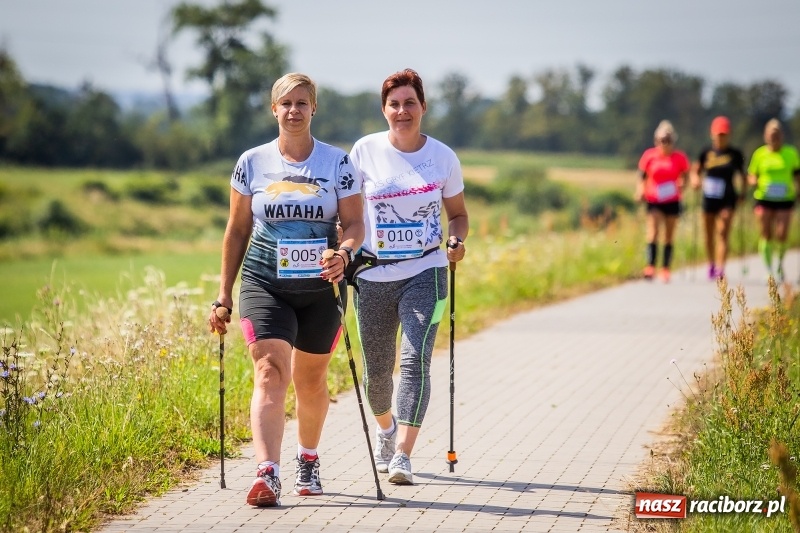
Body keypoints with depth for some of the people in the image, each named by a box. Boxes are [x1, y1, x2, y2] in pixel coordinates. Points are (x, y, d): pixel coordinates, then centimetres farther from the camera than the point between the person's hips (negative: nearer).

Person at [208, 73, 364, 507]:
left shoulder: (337, 163, 2)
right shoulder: (252, 163, 3)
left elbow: (354, 223, 1)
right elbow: (237, 229, 8)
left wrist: (344, 252, -22)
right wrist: (224, 294, 7)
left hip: (319, 287, 1)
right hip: (264, 283, -1)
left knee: (310, 381, 13)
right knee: (270, 373, -17)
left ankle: (308, 461, 38)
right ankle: (266, 474, -29)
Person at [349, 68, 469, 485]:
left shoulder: (443, 157, 0)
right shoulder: (365, 151, -2)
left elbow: (457, 214, 12)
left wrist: (456, 240, -9)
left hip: (425, 273, -1)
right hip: (373, 275, 1)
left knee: (414, 361, -17)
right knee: (376, 369, 9)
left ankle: (402, 456, -19)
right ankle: (385, 426, 42)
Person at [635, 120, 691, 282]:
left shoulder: (679, 158, -2)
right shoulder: (649, 156, -3)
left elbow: (685, 176, 9)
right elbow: (642, 176, 6)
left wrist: (681, 184, -12)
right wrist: (640, 190, -10)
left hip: (672, 201, 1)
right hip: (654, 201, -1)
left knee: (669, 237, 8)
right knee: (653, 232, -15)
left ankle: (665, 269, 17)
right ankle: (650, 267, -18)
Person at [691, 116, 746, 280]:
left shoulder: (735, 154, 1)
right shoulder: (706, 152, 3)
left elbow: (742, 174, 10)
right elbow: (696, 170, 12)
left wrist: (742, 192, -2)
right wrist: (696, 180, -8)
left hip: (727, 199, -2)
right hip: (709, 198, 2)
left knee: (723, 233, -13)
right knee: (709, 234, 10)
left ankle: (720, 268, -18)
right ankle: (711, 265, 30)